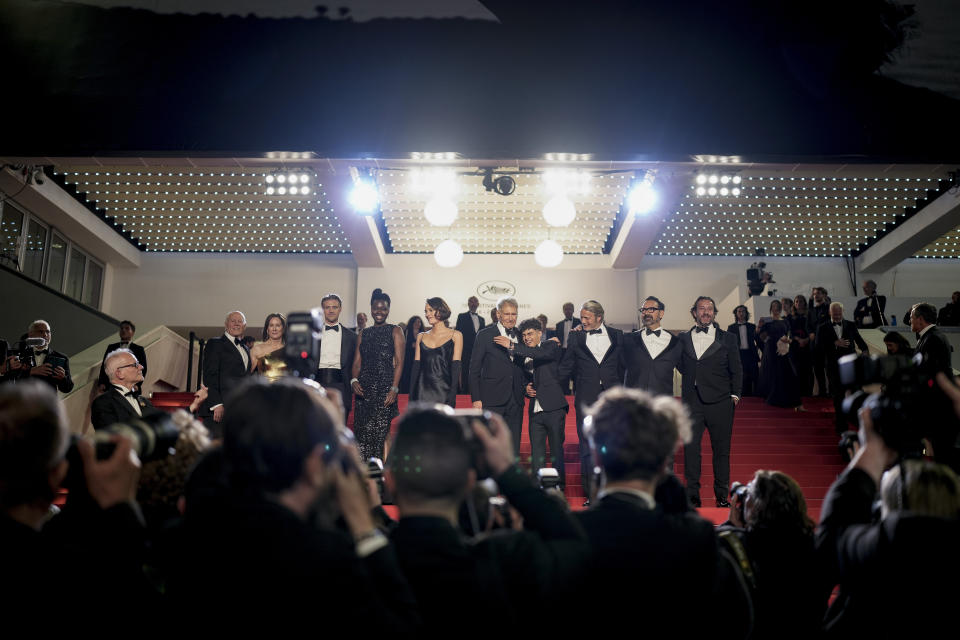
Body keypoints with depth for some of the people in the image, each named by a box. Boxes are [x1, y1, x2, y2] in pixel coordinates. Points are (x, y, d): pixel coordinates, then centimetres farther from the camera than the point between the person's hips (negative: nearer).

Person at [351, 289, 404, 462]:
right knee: (361, 430, -1)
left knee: (380, 430, -11)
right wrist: (354, 380, -6)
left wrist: (394, 389, -12)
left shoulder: (395, 331, 6)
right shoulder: (363, 334, 18)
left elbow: (399, 362, -2)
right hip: (364, 387, 4)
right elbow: (357, 362, 14)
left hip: (385, 387, -4)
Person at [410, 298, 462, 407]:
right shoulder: (421, 337, 13)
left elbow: (456, 367, -3)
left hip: (443, 390, -2)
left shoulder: (455, 335, 4)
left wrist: (452, 396, -12)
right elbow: (416, 367, 9)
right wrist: (411, 396, 1)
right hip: (423, 390, 2)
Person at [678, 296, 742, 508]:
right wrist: (691, 383, 2)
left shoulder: (727, 339, 8)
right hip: (691, 401, 1)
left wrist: (734, 395, 0)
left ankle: (722, 496, 13)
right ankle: (693, 495, 9)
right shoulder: (683, 339, 12)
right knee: (690, 449, 1)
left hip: (720, 403, -1)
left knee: (721, 450, 3)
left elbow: (736, 370, 7)